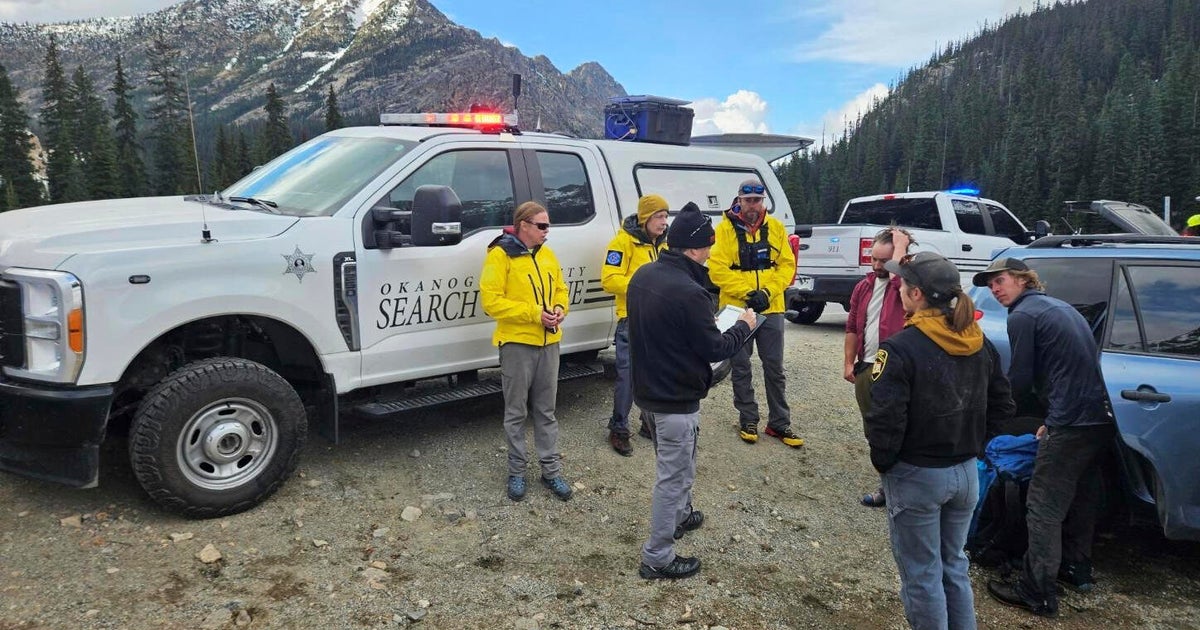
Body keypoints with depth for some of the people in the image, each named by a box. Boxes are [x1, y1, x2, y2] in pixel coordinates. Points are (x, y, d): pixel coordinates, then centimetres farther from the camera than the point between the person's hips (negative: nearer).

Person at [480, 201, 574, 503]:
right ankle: (517, 471, 20)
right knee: (516, 412, 7)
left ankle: (551, 470, 21)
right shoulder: (500, 255, -10)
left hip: (548, 343, 6)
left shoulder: (547, 255, 10)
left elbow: (560, 289, 20)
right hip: (516, 343, -5)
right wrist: (534, 313, -19)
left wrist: (560, 309, -3)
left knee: (546, 411, 13)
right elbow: (491, 301, -17)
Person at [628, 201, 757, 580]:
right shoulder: (688, 292, -27)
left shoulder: (643, 276, 0)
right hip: (676, 399, -9)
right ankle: (657, 559, 16)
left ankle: (681, 516, 50)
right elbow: (714, 349, -17)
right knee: (673, 475, 5)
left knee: (676, 465, 29)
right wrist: (743, 326, 0)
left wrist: (705, 321, 12)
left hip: (648, 390, 9)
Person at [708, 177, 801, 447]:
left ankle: (779, 423, 18)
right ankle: (748, 420, 22)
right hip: (737, 309, -2)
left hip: (771, 309, 2)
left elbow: (787, 265, 1)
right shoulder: (725, 229, -6)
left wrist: (768, 292, -13)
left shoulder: (776, 228, 3)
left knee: (774, 367, 8)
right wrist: (746, 293, -18)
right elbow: (717, 269, -12)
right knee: (741, 368, 8)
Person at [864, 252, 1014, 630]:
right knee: (954, 566, 23)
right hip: (966, 472, 7)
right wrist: (969, 445, 14)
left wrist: (882, 462, -7)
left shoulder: (901, 349, -22)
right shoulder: (980, 344, 1)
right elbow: (1001, 406, 10)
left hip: (917, 475, -7)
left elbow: (885, 421, -24)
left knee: (922, 576, 10)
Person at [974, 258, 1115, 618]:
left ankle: (1037, 594, 0)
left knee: (1044, 509, -4)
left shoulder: (1022, 315, -8)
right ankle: (1077, 569, 38)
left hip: (1070, 424, -10)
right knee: (1081, 496, 23)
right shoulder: (1059, 306, 20)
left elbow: (1020, 381, -8)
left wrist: (1045, 417, 11)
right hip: (1101, 418, 10)